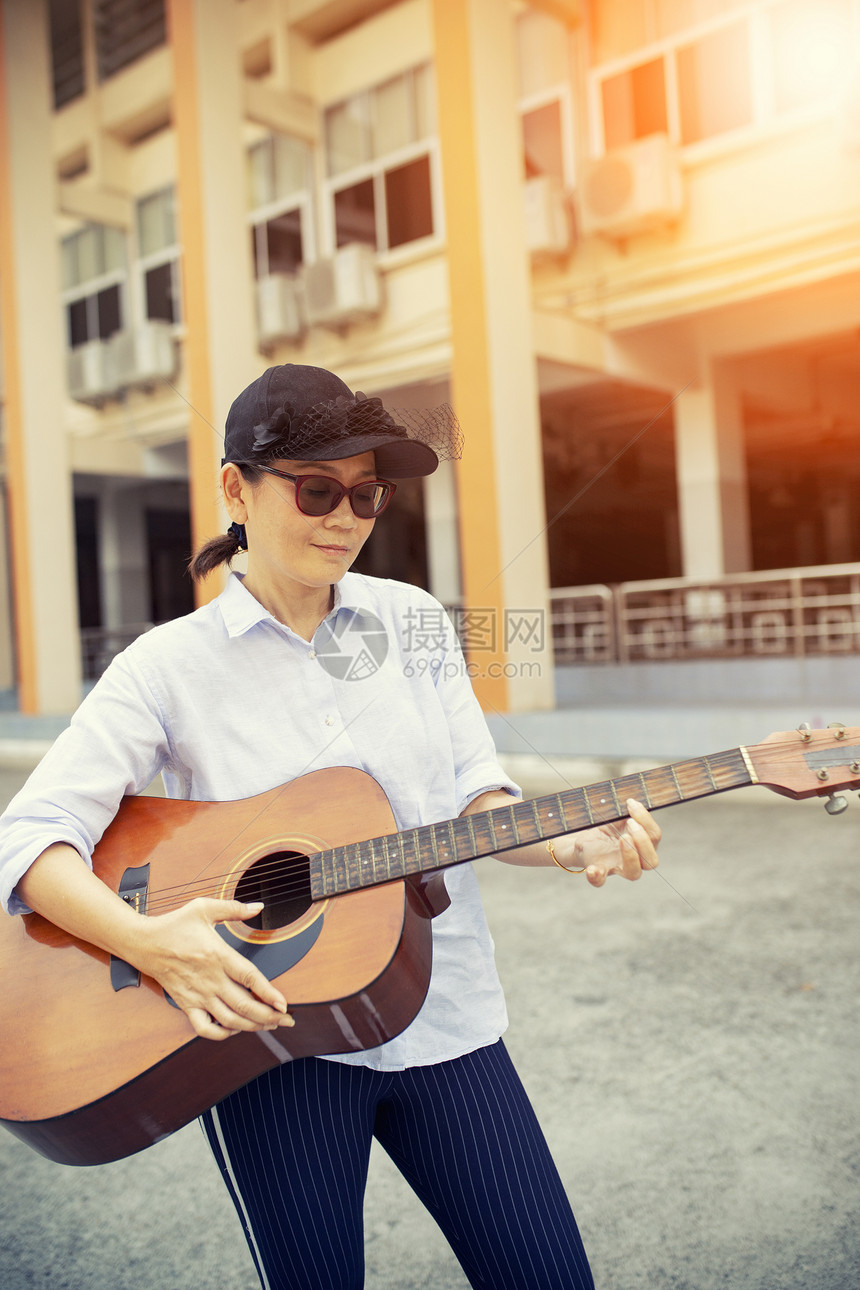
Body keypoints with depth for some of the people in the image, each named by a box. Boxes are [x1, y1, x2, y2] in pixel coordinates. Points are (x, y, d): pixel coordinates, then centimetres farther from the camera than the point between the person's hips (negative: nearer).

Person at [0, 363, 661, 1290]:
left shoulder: (413, 620, 5)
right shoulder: (170, 666, -6)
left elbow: (474, 796, 4)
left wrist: (576, 842, -15)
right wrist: (150, 943, -28)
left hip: (441, 1018, 3)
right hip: (262, 1023, -3)